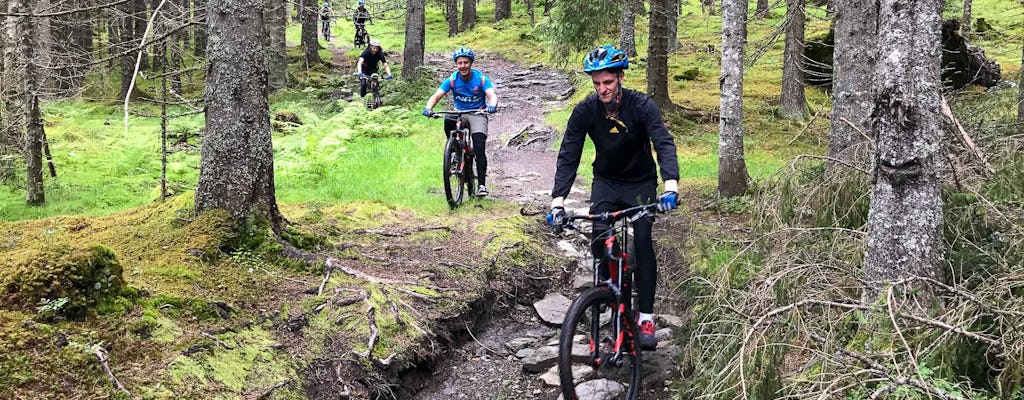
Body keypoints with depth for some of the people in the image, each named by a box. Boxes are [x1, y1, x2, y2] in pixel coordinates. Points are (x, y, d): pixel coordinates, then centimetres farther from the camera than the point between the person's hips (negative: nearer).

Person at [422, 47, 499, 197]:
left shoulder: (481, 78, -14)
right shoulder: (452, 80, -10)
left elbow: (492, 95, -27)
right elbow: (436, 96, -18)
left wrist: (492, 105, -51)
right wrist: (428, 108, -40)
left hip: (478, 114, -2)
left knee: (479, 148, -18)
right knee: (448, 121, -34)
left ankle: (481, 185, -11)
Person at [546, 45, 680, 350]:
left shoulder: (641, 105, -22)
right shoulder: (585, 111, -16)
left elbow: (664, 144, -32)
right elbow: (568, 156, -17)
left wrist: (671, 185, -50)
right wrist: (558, 200, -30)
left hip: (641, 182, -2)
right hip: (606, 181, 2)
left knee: (642, 241, -16)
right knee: (600, 238, -20)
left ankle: (646, 316, -10)